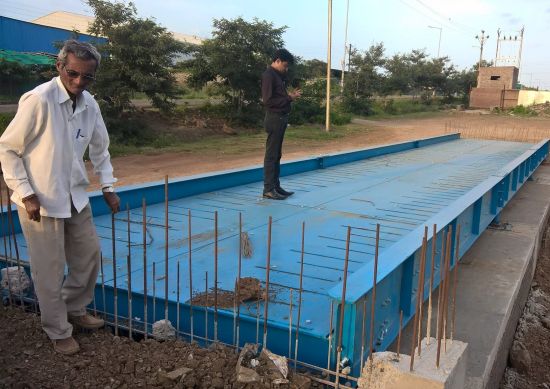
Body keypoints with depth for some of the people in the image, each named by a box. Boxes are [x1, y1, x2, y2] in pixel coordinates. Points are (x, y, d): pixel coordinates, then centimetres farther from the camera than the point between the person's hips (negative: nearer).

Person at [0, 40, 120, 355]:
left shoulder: (90, 105, 0)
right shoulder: (38, 100, -20)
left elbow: (100, 149, 14)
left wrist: (108, 187, 8)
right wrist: (26, 194, -16)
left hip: (76, 197, 7)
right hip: (41, 201, -6)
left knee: (90, 255, 16)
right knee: (50, 270, 5)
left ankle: (75, 310, 39)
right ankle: (59, 332, 25)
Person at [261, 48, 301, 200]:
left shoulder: (278, 75, 17)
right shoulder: (268, 75, -13)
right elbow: (268, 101, -20)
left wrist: (290, 95, 4)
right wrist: (289, 98, -15)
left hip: (281, 118, 10)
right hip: (274, 118, -10)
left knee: (277, 154, 12)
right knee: (271, 155, -5)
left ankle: (276, 186, 19)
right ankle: (268, 189, 0)